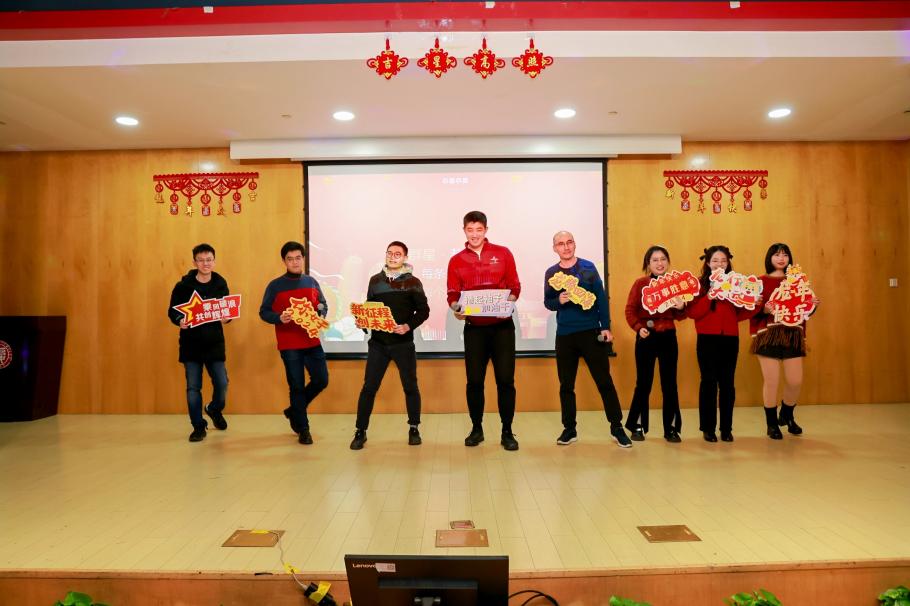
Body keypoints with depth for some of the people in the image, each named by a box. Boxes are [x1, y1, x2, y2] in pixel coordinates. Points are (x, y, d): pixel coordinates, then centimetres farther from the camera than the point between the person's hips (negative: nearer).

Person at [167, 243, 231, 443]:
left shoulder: (221, 285, 3)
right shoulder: (183, 286, -4)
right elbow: (172, 311, 0)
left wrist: (226, 318, -14)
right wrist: (179, 321, -21)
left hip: (215, 344, 1)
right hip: (191, 345, -1)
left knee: (222, 384, 2)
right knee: (193, 387, 3)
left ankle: (215, 410, 35)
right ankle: (198, 426, 17)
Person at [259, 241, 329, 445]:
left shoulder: (312, 282, 8)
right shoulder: (275, 286, -4)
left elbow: (323, 305, 16)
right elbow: (263, 312, -4)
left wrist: (321, 312, -7)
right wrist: (279, 318, -24)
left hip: (312, 342, 4)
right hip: (289, 345, -4)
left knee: (321, 380, 6)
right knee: (297, 386, 4)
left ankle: (294, 411, 29)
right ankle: (303, 429, 18)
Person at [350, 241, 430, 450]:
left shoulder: (413, 282, 0)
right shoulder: (375, 280, 9)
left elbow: (423, 310, -2)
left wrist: (408, 326, -17)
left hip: (403, 343, -2)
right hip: (378, 342, 2)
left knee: (410, 386, 7)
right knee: (369, 387, 1)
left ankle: (414, 429, 23)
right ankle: (361, 431, 11)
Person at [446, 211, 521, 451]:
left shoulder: (503, 253, 4)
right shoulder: (456, 261, 6)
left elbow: (515, 287, 2)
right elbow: (452, 295, 5)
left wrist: (508, 303, -17)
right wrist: (456, 308, -17)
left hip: (502, 326, -1)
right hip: (474, 327, 1)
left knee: (505, 379, 0)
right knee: (474, 380, 5)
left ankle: (507, 432, 12)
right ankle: (476, 429, 21)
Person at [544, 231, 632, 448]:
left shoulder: (588, 267, 0)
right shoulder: (551, 273, 5)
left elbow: (601, 298, -1)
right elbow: (547, 302, 7)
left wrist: (606, 327, -7)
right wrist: (559, 301, -15)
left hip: (591, 332, -2)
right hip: (564, 335, 2)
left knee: (604, 381, 1)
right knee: (566, 384, 8)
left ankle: (617, 427, 12)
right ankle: (569, 429, 21)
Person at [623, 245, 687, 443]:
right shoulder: (640, 283, -3)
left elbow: (680, 316, 5)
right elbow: (630, 310, -6)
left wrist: (681, 308, -16)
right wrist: (638, 328, -20)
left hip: (668, 337, 2)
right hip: (646, 337, -2)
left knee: (670, 383, 6)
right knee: (643, 383, 3)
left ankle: (671, 428, 18)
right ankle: (637, 427, 16)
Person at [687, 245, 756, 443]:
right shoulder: (700, 284, 1)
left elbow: (740, 313, 10)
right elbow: (693, 312, -9)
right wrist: (710, 297, -20)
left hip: (730, 338, 3)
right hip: (707, 339, -3)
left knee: (727, 382, 4)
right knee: (709, 381, 0)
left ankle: (726, 428, 15)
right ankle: (708, 428, 10)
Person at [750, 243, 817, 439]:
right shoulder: (761, 282, 2)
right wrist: (764, 309, -23)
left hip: (793, 336, 4)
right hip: (768, 336, -4)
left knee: (796, 381, 3)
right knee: (771, 381, -3)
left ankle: (787, 416, 30)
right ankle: (772, 424, 14)